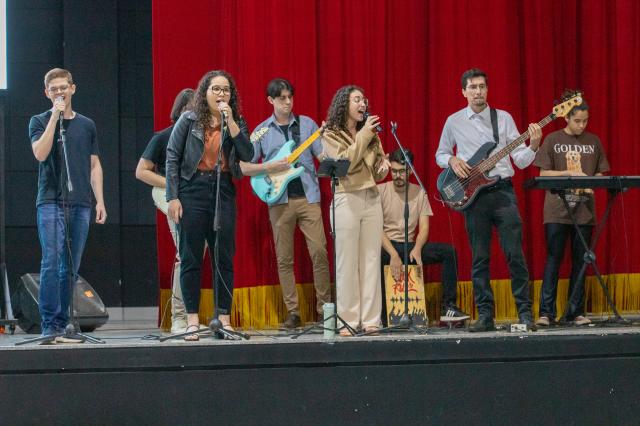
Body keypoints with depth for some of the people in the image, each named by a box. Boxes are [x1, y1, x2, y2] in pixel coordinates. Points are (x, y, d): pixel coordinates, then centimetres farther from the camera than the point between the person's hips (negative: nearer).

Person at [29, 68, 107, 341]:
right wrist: (55, 117, -11)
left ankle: (62, 324, 7)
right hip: (51, 202, -4)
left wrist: (100, 200, 9)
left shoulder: (86, 125, 16)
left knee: (71, 268, 3)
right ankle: (49, 326, -13)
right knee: (51, 264, -12)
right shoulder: (40, 122, 6)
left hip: (80, 204, 4)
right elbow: (41, 153, -12)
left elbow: (94, 165, 18)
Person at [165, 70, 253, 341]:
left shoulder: (237, 123, 10)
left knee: (224, 258, 2)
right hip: (192, 189, -2)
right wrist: (172, 198, -8)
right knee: (190, 258, -1)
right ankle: (192, 321, 2)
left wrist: (230, 123, -10)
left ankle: (224, 319, 8)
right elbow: (172, 158, 0)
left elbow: (247, 156, -5)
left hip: (223, 192, 2)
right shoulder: (189, 120, 3)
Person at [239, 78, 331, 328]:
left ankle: (324, 308, 2)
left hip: (308, 197, 0)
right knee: (284, 258, 2)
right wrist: (269, 168, -10)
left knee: (319, 251, -7)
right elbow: (244, 167, 5)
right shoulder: (262, 131, 7)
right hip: (280, 201, 0)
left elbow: (324, 156, 5)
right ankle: (293, 312, 9)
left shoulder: (307, 124, 9)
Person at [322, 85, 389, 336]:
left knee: (371, 261, 1)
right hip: (346, 199, -5)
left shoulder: (371, 135, 17)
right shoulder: (331, 136, 3)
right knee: (347, 263, -5)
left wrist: (383, 166, -3)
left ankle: (370, 320, 2)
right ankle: (347, 321, -3)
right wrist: (363, 136, -11)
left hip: (372, 199, 5)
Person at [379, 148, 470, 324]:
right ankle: (382, 314, -32)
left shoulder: (419, 193, 8)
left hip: (409, 247, 4)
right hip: (385, 246, -4)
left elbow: (424, 228, 1)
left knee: (449, 251, -17)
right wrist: (393, 254, -26)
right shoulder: (380, 191, -3)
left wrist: (416, 249, -21)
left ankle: (448, 307, -16)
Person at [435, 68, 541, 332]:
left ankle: (525, 312, -2)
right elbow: (440, 154, 17)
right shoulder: (454, 122, 8)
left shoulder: (504, 119, 6)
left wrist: (533, 145, -16)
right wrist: (452, 161, -4)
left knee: (515, 254, -7)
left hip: (502, 191, 0)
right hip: (473, 194, 1)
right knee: (479, 258, 2)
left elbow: (521, 161, 3)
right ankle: (485, 315, 6)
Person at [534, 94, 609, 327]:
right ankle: (546, 312, -2)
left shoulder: (593, 142, 10)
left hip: (584, 210, 3)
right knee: (553, 260, -5)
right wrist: (569, 173, -13)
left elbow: (600, 174, 13)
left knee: (580, 261, 4)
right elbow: (543, 173, 0)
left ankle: (575, 312, 9)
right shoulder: (553, 140, 2)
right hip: (557, 210, -3)